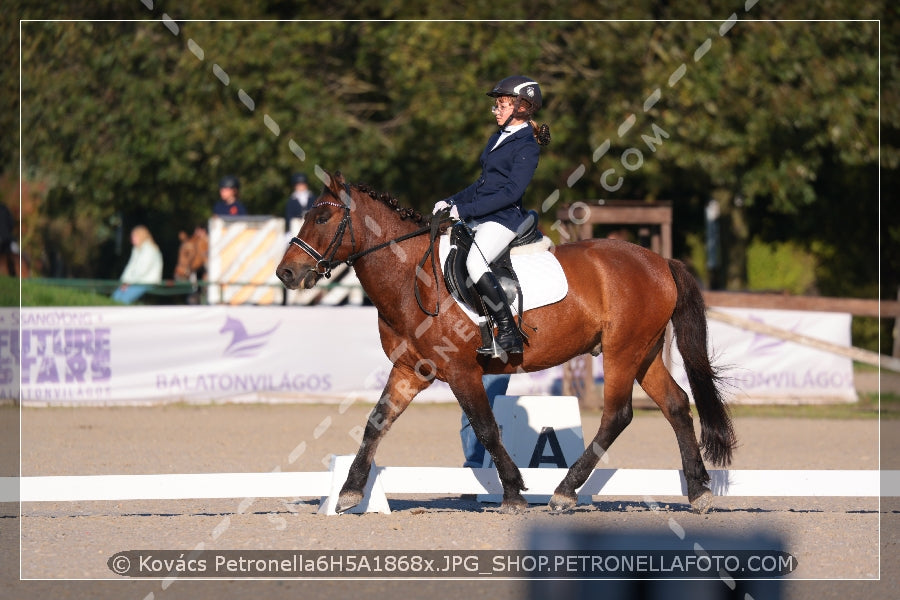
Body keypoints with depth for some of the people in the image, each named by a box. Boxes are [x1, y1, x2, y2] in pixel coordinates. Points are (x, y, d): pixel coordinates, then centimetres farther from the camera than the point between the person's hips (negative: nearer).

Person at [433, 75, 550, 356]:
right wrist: (452, 202, 12)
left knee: (475, 261, -32)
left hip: (503, 217, -10)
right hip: (478, 216, 10)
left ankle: (509, 334, -29)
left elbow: (512, 191, -20)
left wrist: (466, 209, -21)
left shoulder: (527, 147, -11)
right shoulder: (499, 138, 17)